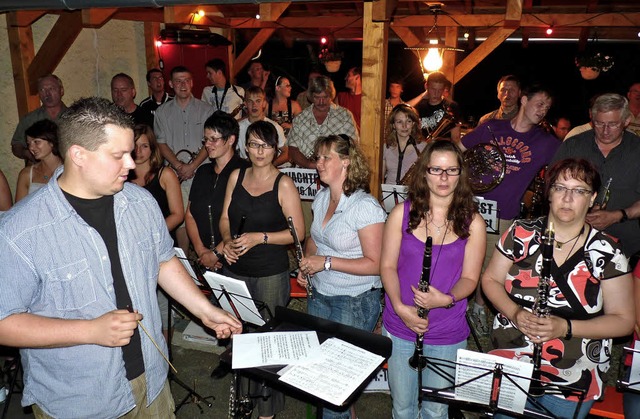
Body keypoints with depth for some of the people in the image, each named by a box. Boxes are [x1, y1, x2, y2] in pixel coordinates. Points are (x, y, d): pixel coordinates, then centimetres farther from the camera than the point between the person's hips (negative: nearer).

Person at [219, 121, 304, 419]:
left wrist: (259, 238, -20)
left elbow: (298, 232, -11)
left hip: (271, 274, -4)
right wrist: (227, 240, -9)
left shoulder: (283, 184, -9)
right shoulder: (236, 176, 6)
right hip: (235, 270, 5)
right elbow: (225, 218, 11)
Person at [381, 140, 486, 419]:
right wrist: (399, 307, -17)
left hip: (447, 335, 0)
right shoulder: (402, 213, -4)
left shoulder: (472, 222, -4)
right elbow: (387, 265, -2)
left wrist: (446, 299, -22)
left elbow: (469, 277, -2)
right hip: (399, 328, 1)